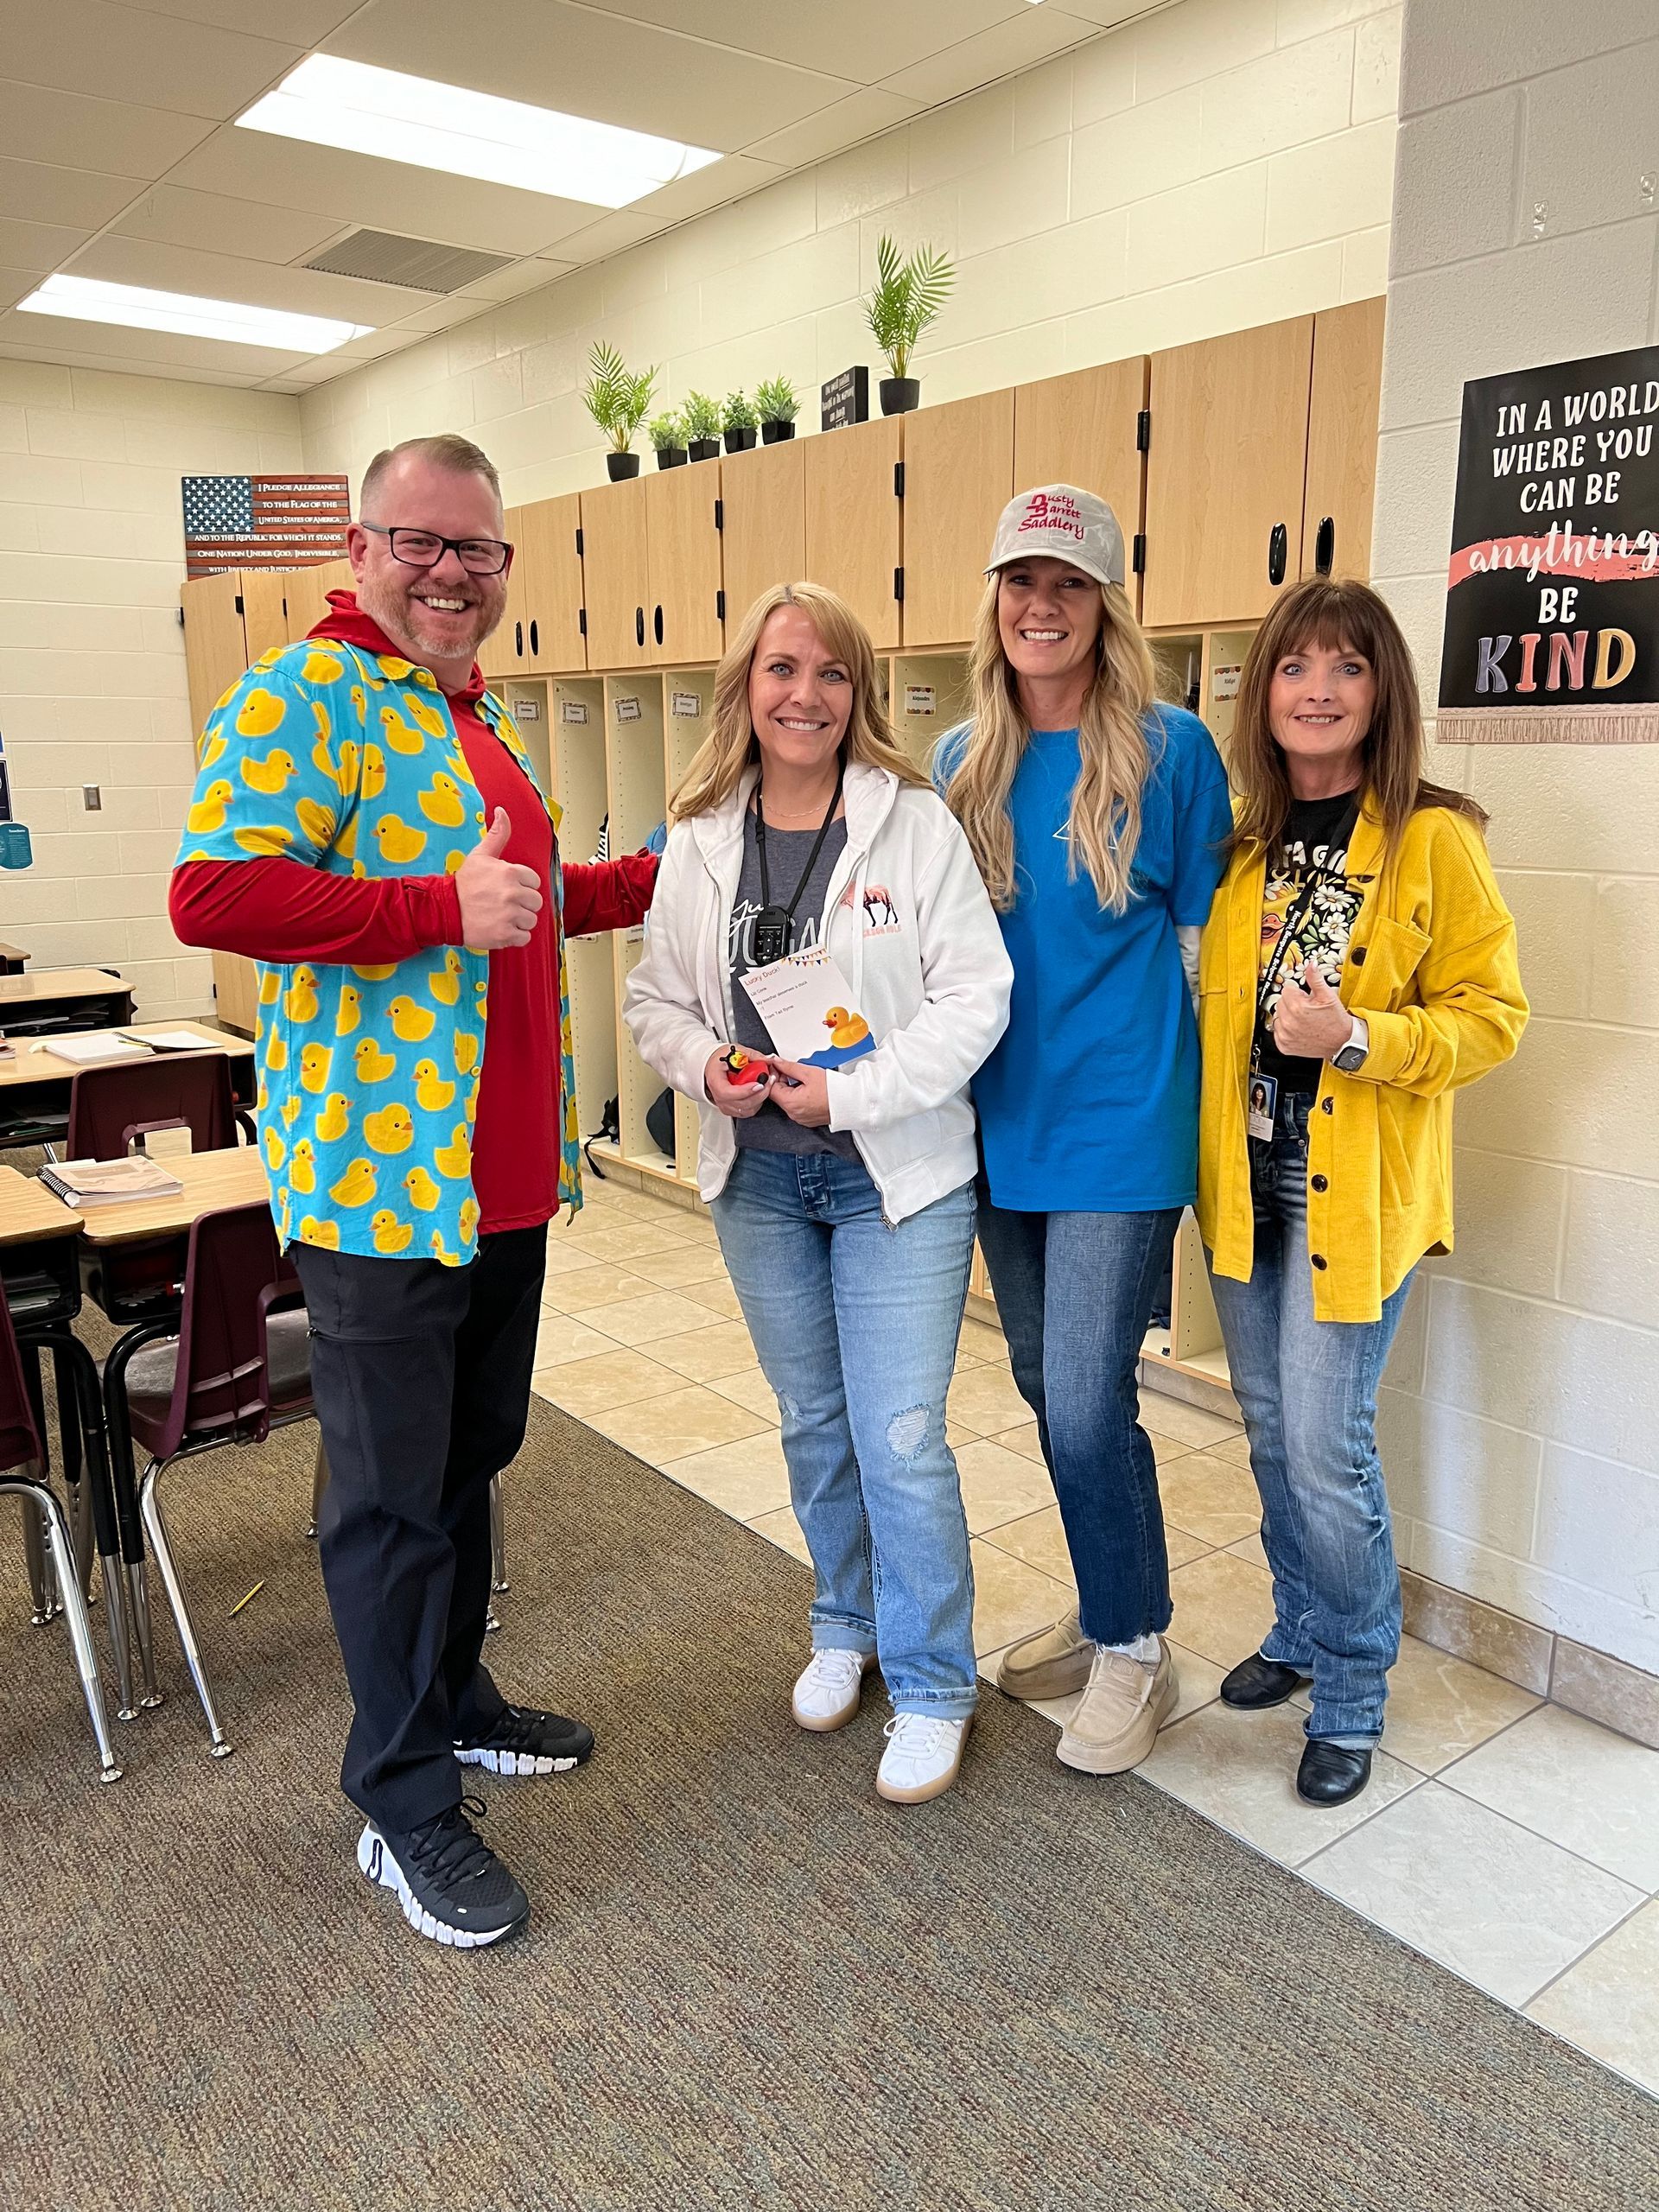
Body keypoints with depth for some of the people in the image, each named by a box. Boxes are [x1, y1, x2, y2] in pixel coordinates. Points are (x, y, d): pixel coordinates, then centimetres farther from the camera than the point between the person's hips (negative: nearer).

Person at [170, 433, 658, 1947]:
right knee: (393, 1493, 4)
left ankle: (453, 1701, 41)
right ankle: (405, 1807, 21)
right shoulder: (304, 695, -11)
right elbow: (211, 895, -23)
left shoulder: (476, 723, 18)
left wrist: (664, 876, 21)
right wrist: (443, 906, -26)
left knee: (471, 1456, 21)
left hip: (505, 1179, 9)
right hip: (381, 1180, -9)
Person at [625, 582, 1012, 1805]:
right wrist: (705, 1063, -11)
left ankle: (932, 1689, 18)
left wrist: (852, 1092, -19)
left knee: (902, 1440, -3)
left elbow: (976, 995, -13)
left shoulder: (916, 822, -9)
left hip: (897, 1175, -4)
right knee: (813, 1425, 18)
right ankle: (847, 1625, 41)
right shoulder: (700, 840, 3)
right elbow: (657, 995, 9)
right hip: (759, 1177, 5)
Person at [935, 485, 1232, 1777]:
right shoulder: (965, 762, 8)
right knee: (1046, 1388, 15)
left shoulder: (1171, 750, -6)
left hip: (1120, 1125, -5)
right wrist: (959, 1065, 10)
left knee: (1087, 1404, -5)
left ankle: (1135, 1648, 19)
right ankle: (1108, 1610, 36)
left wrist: (1136, 1052, -5)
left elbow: (1204, 935, 0)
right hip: (1004, 1122, 6)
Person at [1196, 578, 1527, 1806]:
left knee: (1326, 1447, -3)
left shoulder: (1432, 839, -10)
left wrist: (1358, 1037, -24)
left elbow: (1491, 1013, -8)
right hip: (1246, 1175, 5)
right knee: (1272, 1429, 16)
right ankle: (1303, 1629, 38)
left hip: (1356, 1186, -5)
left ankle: (1352, 1690, 21)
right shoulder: (1241, 836, 6)